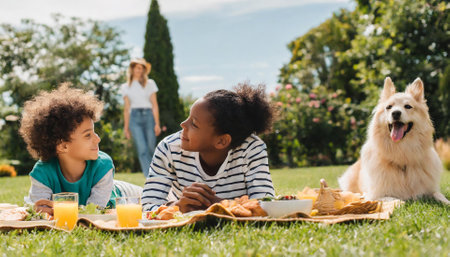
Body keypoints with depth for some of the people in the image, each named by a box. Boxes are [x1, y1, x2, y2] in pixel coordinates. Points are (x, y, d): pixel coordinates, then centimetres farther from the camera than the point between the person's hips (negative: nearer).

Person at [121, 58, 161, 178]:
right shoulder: (126, 87, 14)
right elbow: (126, 108, 14)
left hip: (148, 115, 0)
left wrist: (157, 123, -3)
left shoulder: (150, 83, 10)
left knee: (151, 149, -3)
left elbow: (154, 105, 5)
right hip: (134, 117, 0)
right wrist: (126, 127, 7)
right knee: (142, 150, -12)